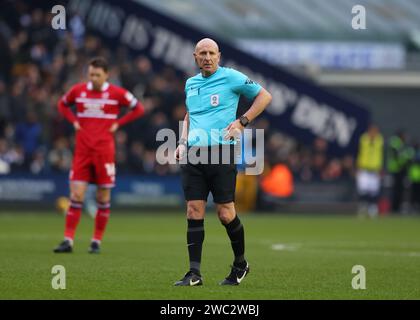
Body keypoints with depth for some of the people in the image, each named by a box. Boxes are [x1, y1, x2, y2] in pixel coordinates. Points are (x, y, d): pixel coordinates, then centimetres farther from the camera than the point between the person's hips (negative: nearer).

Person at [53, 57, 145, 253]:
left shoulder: (116, 93, -2)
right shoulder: (78, 90, 4)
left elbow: (138, 109, 6)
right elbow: (62, 104, 22)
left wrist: (118, 123, -2)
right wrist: (74, 121, 6)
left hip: (104, 151, -1)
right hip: (82, 151, 1)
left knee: (103, 198, 3)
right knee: (76, 195, -7)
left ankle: (97, 242, 13)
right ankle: (68, 241, -6)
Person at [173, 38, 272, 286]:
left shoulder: (232, 78, -1)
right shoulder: (191, 84, 16)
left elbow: (264, 96, 5)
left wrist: (242, 122, -4)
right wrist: (183, 141, 16)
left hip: (221, 152, -5)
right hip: (193, 154, 5)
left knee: (226, 213, -4)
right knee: (194, 211, -3)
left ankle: (241, 264, 18)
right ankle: (194, 273, -1)